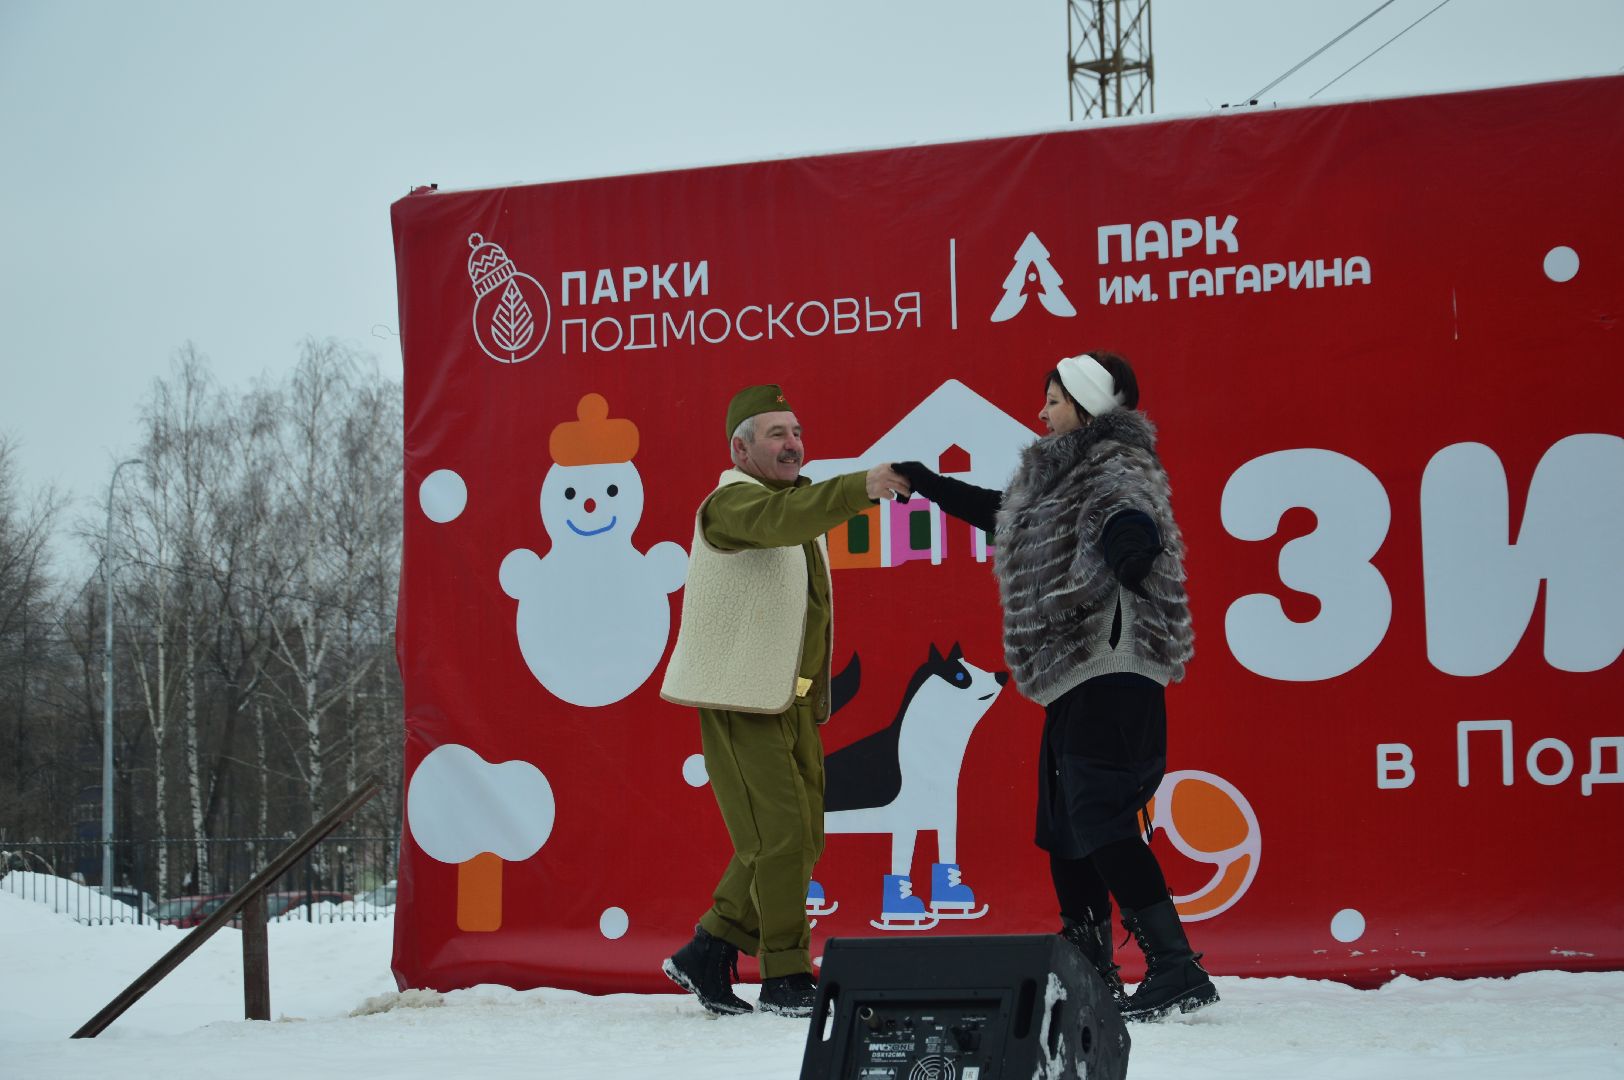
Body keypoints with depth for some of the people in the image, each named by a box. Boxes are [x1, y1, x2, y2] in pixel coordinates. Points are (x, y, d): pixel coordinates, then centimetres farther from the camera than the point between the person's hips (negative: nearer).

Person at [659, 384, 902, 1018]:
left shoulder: (797, 501, 19)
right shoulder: (732, 502, -11)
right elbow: (782, 517, -35)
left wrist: (815, 698, 15)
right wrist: (863, 487, -46)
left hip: (791, 702, 9)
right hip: (740, 699, -9)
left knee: (801, 838, 8)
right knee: (779, 834, -10)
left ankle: (706, 955, 16)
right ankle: (784, 978, -2)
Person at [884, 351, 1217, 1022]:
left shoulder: (1116, 471, -9)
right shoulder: (1062, 476, 20)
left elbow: (1135, 540, -31)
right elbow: (1000, 512, 38)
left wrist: (1128, 539, -53)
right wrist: (925, 483, 44)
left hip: (1111, 678, -10)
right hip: (1076, 681, 10)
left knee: (1100, 822, -18)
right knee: (1063, 830, 13)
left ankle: (1175, 969, -20)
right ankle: (1090, 973, 21)